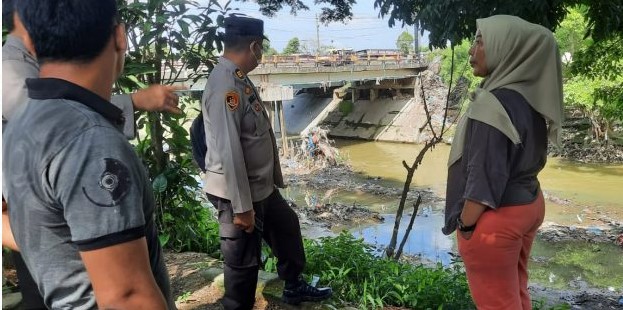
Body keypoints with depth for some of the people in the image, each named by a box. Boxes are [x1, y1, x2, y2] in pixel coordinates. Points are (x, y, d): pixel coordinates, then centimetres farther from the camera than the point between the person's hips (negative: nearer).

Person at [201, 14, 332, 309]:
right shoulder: (226, 86, -26)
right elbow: (228, 152, -28)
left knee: (287, 226, 26)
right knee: (243, 260, 8)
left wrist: (274, 178, 20)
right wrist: (241, 207, -24)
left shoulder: (239, 78, 5)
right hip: (239, 193, -10)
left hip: (261, 186, 10)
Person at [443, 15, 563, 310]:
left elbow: (485, 175, -24)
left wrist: (465, 223, -13)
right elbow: (530, 156, 11)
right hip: (528, 202, 9)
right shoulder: (528, 96, 3)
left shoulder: (493, 104, -24)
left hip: (496, 215, -9)